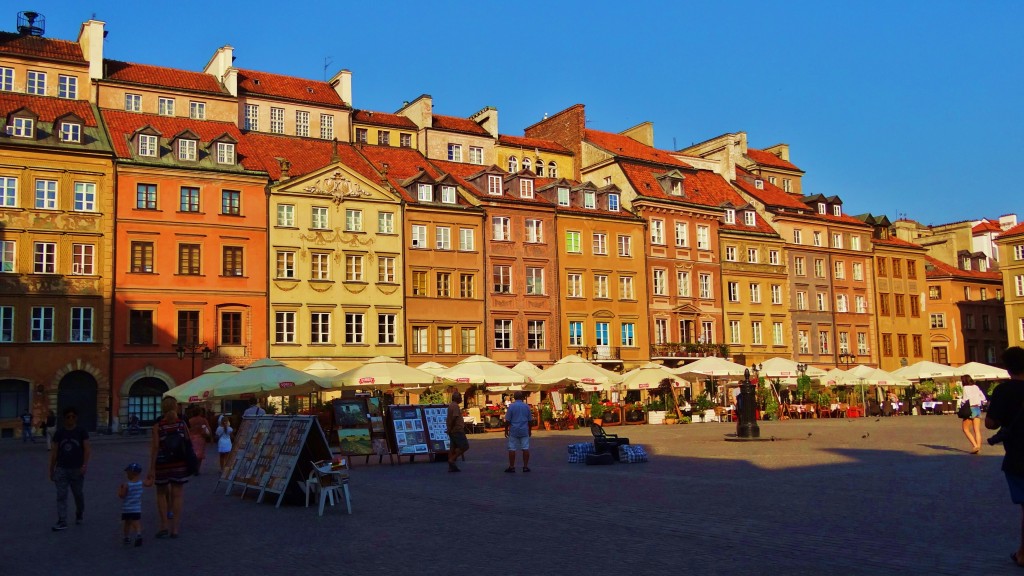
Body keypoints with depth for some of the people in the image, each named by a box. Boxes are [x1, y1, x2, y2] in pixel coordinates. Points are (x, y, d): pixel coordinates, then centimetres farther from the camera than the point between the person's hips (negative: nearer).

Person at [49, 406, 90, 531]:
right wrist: (51, 470, 8)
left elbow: (87, 449, -9)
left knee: (78, 494, 12)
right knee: (61, 496, -4)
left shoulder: (81, 433, -2)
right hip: (61, 469, 1)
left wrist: (85, 465, -22)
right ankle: (62, 522, -4)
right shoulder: (59, 434, 3)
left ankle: (79, 515, 36)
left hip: (77, 469, -1)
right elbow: (54, 452, 7)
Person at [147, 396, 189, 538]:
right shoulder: (182, 424, -2)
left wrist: (152, 469, -10)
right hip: (180, 465, 1)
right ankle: (175, 528, 5)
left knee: (161, 494, 15)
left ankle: (164, 525, 7)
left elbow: (155, 448, -12)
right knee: (177, 495, 5)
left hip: (162, 465, -1)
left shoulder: (158, 426, -9)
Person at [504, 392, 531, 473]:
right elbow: (529, 420, 10)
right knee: (525, 448, 5)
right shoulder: (526, 406, 4)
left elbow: (507, 420, -6)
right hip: (524, 431, 2)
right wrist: (529, 430, 21)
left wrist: (506, 430, 4)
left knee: (512, 449, 2)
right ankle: (525, 466, 5)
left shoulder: (511, 406, -6)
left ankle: (512, 467, 4)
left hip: (514, 431, -2)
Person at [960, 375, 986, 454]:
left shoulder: (966, 388, -8)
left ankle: (975, 445, -8)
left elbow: (966, 399, -18)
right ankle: (978, 447, 2)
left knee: (965, 429, 4)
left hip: (970, 409, -6)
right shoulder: (976, 387, 10)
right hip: (978, 409, 6)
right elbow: (983, 397, 11)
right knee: (977, 430, 7)